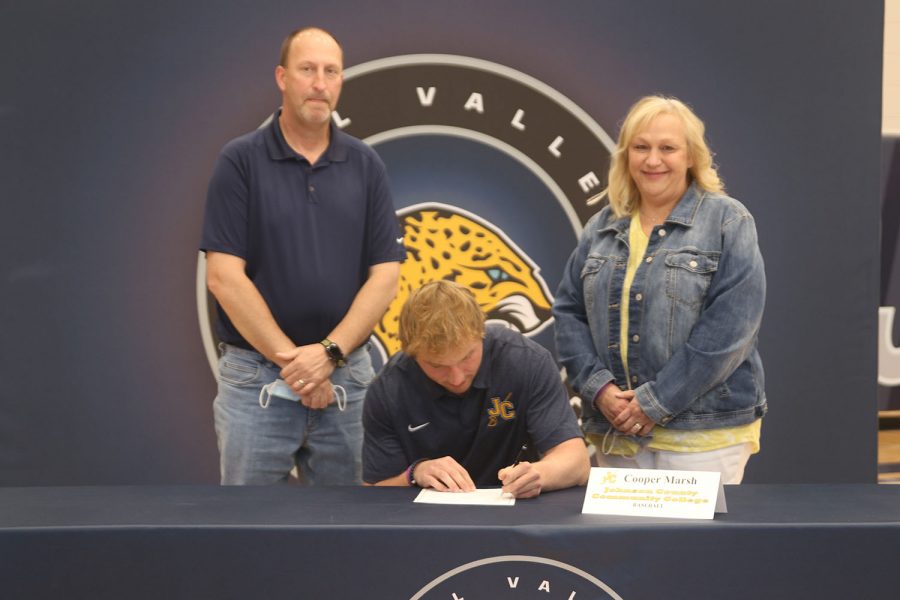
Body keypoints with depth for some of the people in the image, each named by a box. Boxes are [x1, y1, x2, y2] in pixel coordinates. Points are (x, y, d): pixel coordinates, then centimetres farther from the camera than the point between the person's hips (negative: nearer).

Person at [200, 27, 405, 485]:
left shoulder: (365, 165, 5)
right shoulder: (240, 160, -3)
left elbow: (385, 276, 1)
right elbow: (224, 276, -10)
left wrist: (329, 353, -12)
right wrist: (291, 359, -13)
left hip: (347, 376, 3)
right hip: (255, 376, -2)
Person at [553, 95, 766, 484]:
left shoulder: (728, 222, -2)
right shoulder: (602, 228, 12)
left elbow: (730, 325, -12)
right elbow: (569, 311, 10)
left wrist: (657, 401, -15)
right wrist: (597, 386, -7)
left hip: (702, 433, -4)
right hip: (615, 431, 4)